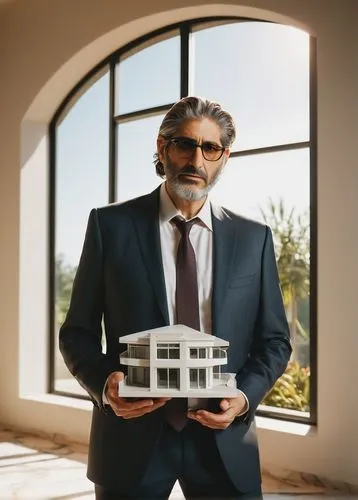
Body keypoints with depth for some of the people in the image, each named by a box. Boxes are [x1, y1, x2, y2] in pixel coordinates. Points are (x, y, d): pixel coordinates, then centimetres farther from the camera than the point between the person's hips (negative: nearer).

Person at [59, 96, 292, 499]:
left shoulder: (254, 238, 5)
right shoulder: (110, 225, 0)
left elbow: (273, 340, 9)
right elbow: (77, 332, 3)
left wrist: (245, 396, -9)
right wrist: (104, 383, -16)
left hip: (224, 439, 2)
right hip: (132, 435, -1)